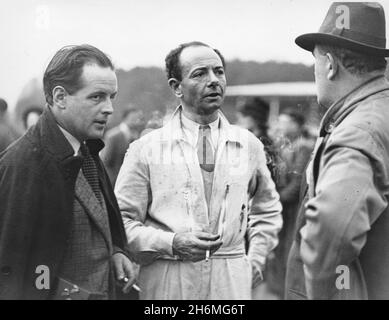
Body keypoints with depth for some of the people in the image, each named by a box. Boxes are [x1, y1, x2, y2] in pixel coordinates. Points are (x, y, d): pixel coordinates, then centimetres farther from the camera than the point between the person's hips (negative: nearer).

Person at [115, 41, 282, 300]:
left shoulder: (249, 145, 5)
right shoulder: (145, 149, -3)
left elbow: (267, 211, 19)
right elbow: (122, 223, -4)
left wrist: (254, 263, 8)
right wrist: (171, 243, -17)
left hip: (233, 283, 2)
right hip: (166, 284, -2)